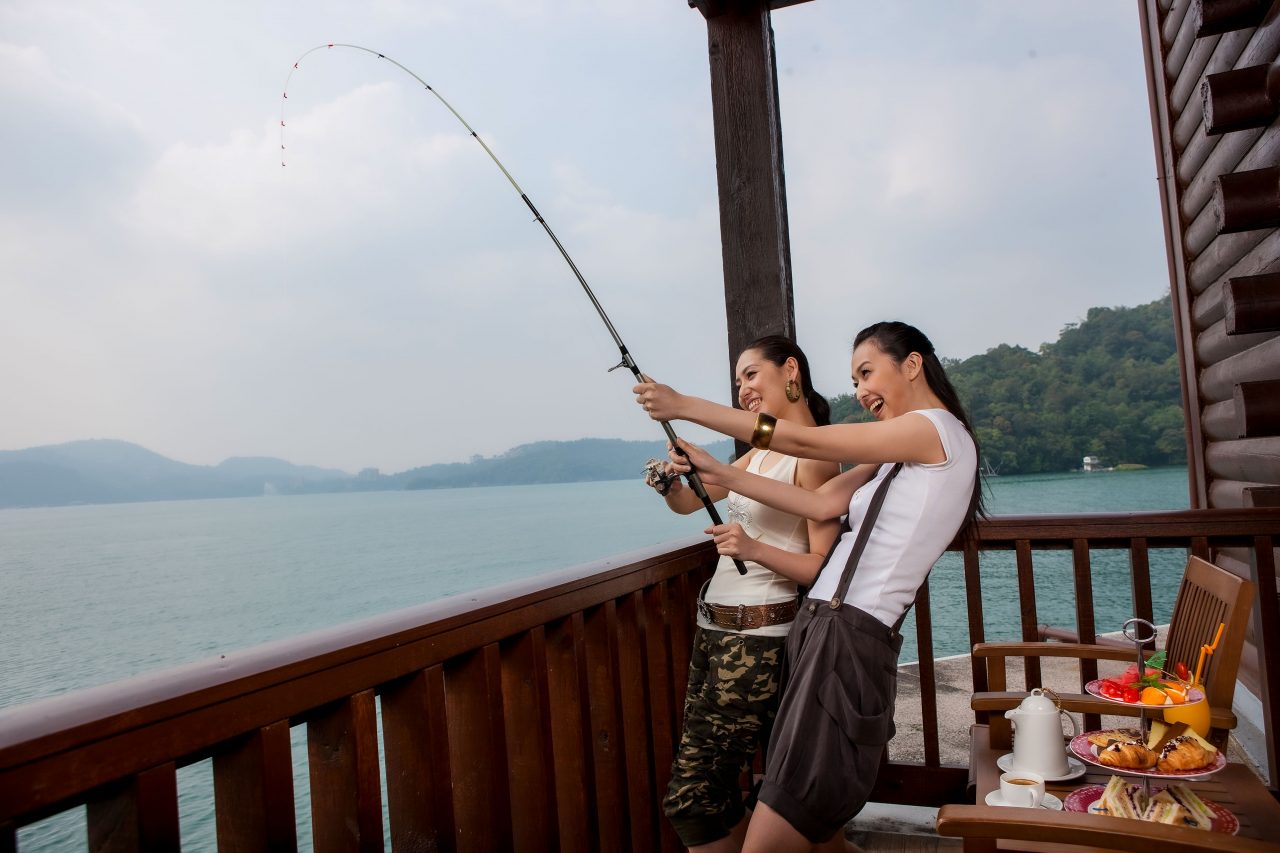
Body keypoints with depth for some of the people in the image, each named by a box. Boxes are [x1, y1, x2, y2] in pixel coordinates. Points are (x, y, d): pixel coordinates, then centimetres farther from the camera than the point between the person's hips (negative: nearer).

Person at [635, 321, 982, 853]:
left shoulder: (938, 430, -6)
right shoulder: (899, 454, 22)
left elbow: (804, 442, -10)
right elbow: (822, 504, 11)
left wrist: (686, 405, -7)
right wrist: (720, 474, 6)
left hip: (849, 640, -9)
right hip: (816, 629, 9)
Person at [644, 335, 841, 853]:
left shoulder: (815, 456, -11)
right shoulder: (759, 453, 15)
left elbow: (823, 567, -15)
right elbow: (687, 502, 18)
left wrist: (754, 549, -30)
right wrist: (671, 485, -4)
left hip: (759, 634, -8)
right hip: (714, 625, 8)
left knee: (692, 794, -6)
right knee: (718, 781, 13)